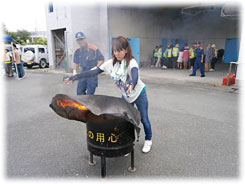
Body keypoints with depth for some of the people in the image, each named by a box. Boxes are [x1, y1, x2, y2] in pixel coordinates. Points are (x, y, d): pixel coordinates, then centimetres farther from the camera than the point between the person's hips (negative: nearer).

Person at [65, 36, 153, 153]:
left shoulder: (131, 62, -26)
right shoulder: (111, 63, -13)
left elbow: (135, 74, -48)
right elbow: (93, 72, -16)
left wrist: (132, 84, -72)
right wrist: (74, 77, -22)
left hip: (139, 94, -4)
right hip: (125, 96, 4)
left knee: (144, 119, 9)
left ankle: (148, 140, 34)